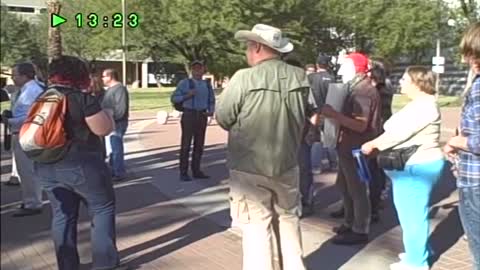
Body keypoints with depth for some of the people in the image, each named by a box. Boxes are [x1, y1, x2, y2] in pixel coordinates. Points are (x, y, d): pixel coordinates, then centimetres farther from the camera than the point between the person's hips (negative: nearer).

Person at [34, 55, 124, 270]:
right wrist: (107, 113, 6)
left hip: (46, 167, 7)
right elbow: (104, 129, -14)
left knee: (62, 215, 13)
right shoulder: (82, 98, -14)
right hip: (82, 165, -6)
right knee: (102, 209, 9)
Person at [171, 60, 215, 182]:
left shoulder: (207, 85, 10)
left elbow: (211, 102, 15)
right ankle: (183, 173, 3)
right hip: (188, 115, -4)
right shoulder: (184, 83, -3)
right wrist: (187, 96, -20)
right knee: (186, 145, -4)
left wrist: (211, 112, -6)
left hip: (202, 117, 5)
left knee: (199, 144, 7)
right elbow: (174, 98, -4)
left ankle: (196, 171, 15)